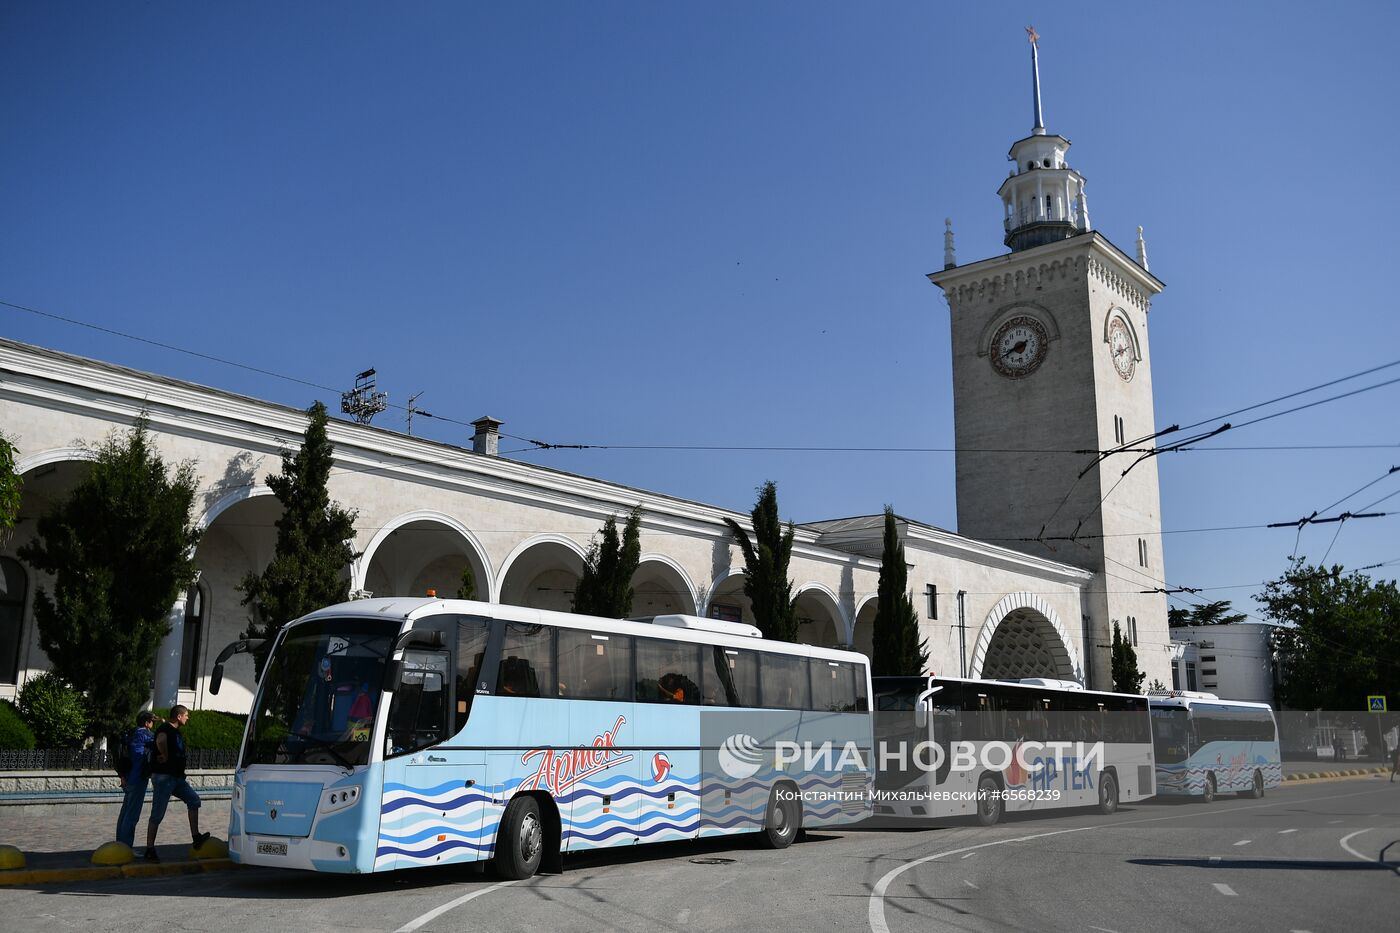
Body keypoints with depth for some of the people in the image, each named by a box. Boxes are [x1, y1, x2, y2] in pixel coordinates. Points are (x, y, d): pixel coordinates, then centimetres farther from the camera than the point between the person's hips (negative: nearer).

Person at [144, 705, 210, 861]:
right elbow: (160, 741, -39)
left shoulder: (176, 732, 15)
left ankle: (196, 838, 7)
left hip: (176, 777, 10)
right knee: (157, 814, -4)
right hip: (163, 777, -10)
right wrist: (165, 756, -25)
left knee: (194, 800, 6)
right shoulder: (165, 729, -16)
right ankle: (150, 850, 3)